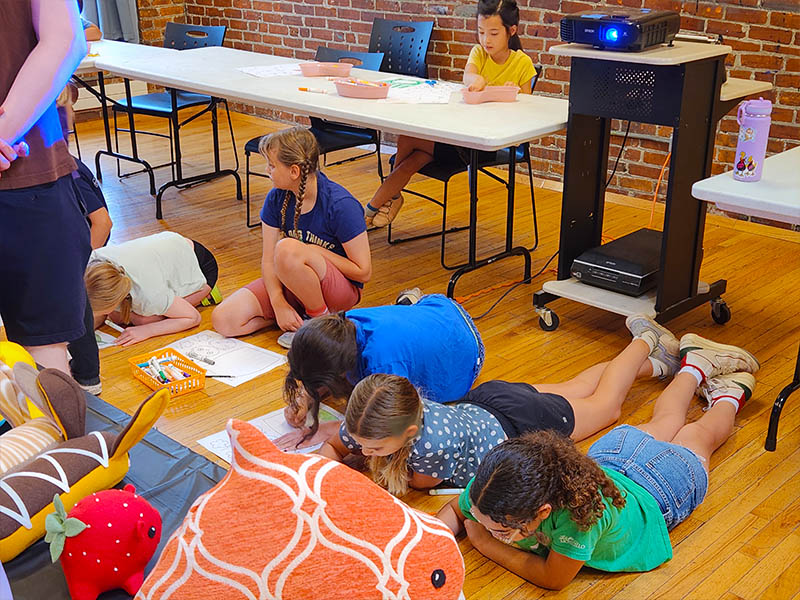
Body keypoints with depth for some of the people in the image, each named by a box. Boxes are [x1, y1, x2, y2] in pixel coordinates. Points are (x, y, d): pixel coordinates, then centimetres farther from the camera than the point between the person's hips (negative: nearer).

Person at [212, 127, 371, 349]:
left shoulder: (341, 205, -23)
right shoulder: (277, 198, -5)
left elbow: (363, 272, -19)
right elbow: (268, 260, -4)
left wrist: (315, 251, -20)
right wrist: (279, 303, -20)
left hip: (342, 290, -6)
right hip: (290, 283, 6)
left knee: (288, 249, -37)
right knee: (223, 320, -10)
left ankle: (322, 318, -13)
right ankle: (301, 313, 4)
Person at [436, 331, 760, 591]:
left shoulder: (580, 507, -54)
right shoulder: (491, 485, -38)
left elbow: (553, 578, -39)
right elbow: (453, 511, -18)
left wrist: (488, 545, -36)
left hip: (659, 491, -4)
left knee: (700, 435, 31)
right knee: (663, 423, 37)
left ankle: (730, 393, 58)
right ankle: (694, 365, 62)